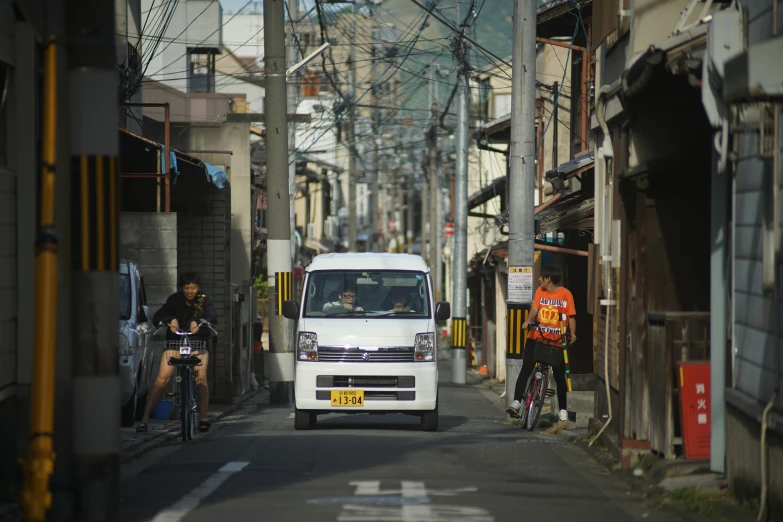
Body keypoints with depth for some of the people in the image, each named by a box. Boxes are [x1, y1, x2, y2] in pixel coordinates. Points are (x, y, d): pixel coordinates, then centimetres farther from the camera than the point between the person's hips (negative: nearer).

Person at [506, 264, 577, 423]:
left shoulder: (565, 294, -3)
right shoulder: (540, 291, 4)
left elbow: (571, 316, -3)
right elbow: (534, 308, -7)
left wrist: (572, 333, -16)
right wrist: (528, 321, -26)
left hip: (557, 341, -2)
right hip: (536, 338, 2)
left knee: (560, 377, 5)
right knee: (525, 371, -10)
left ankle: (563, 410, 17)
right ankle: (516, 403, -12)